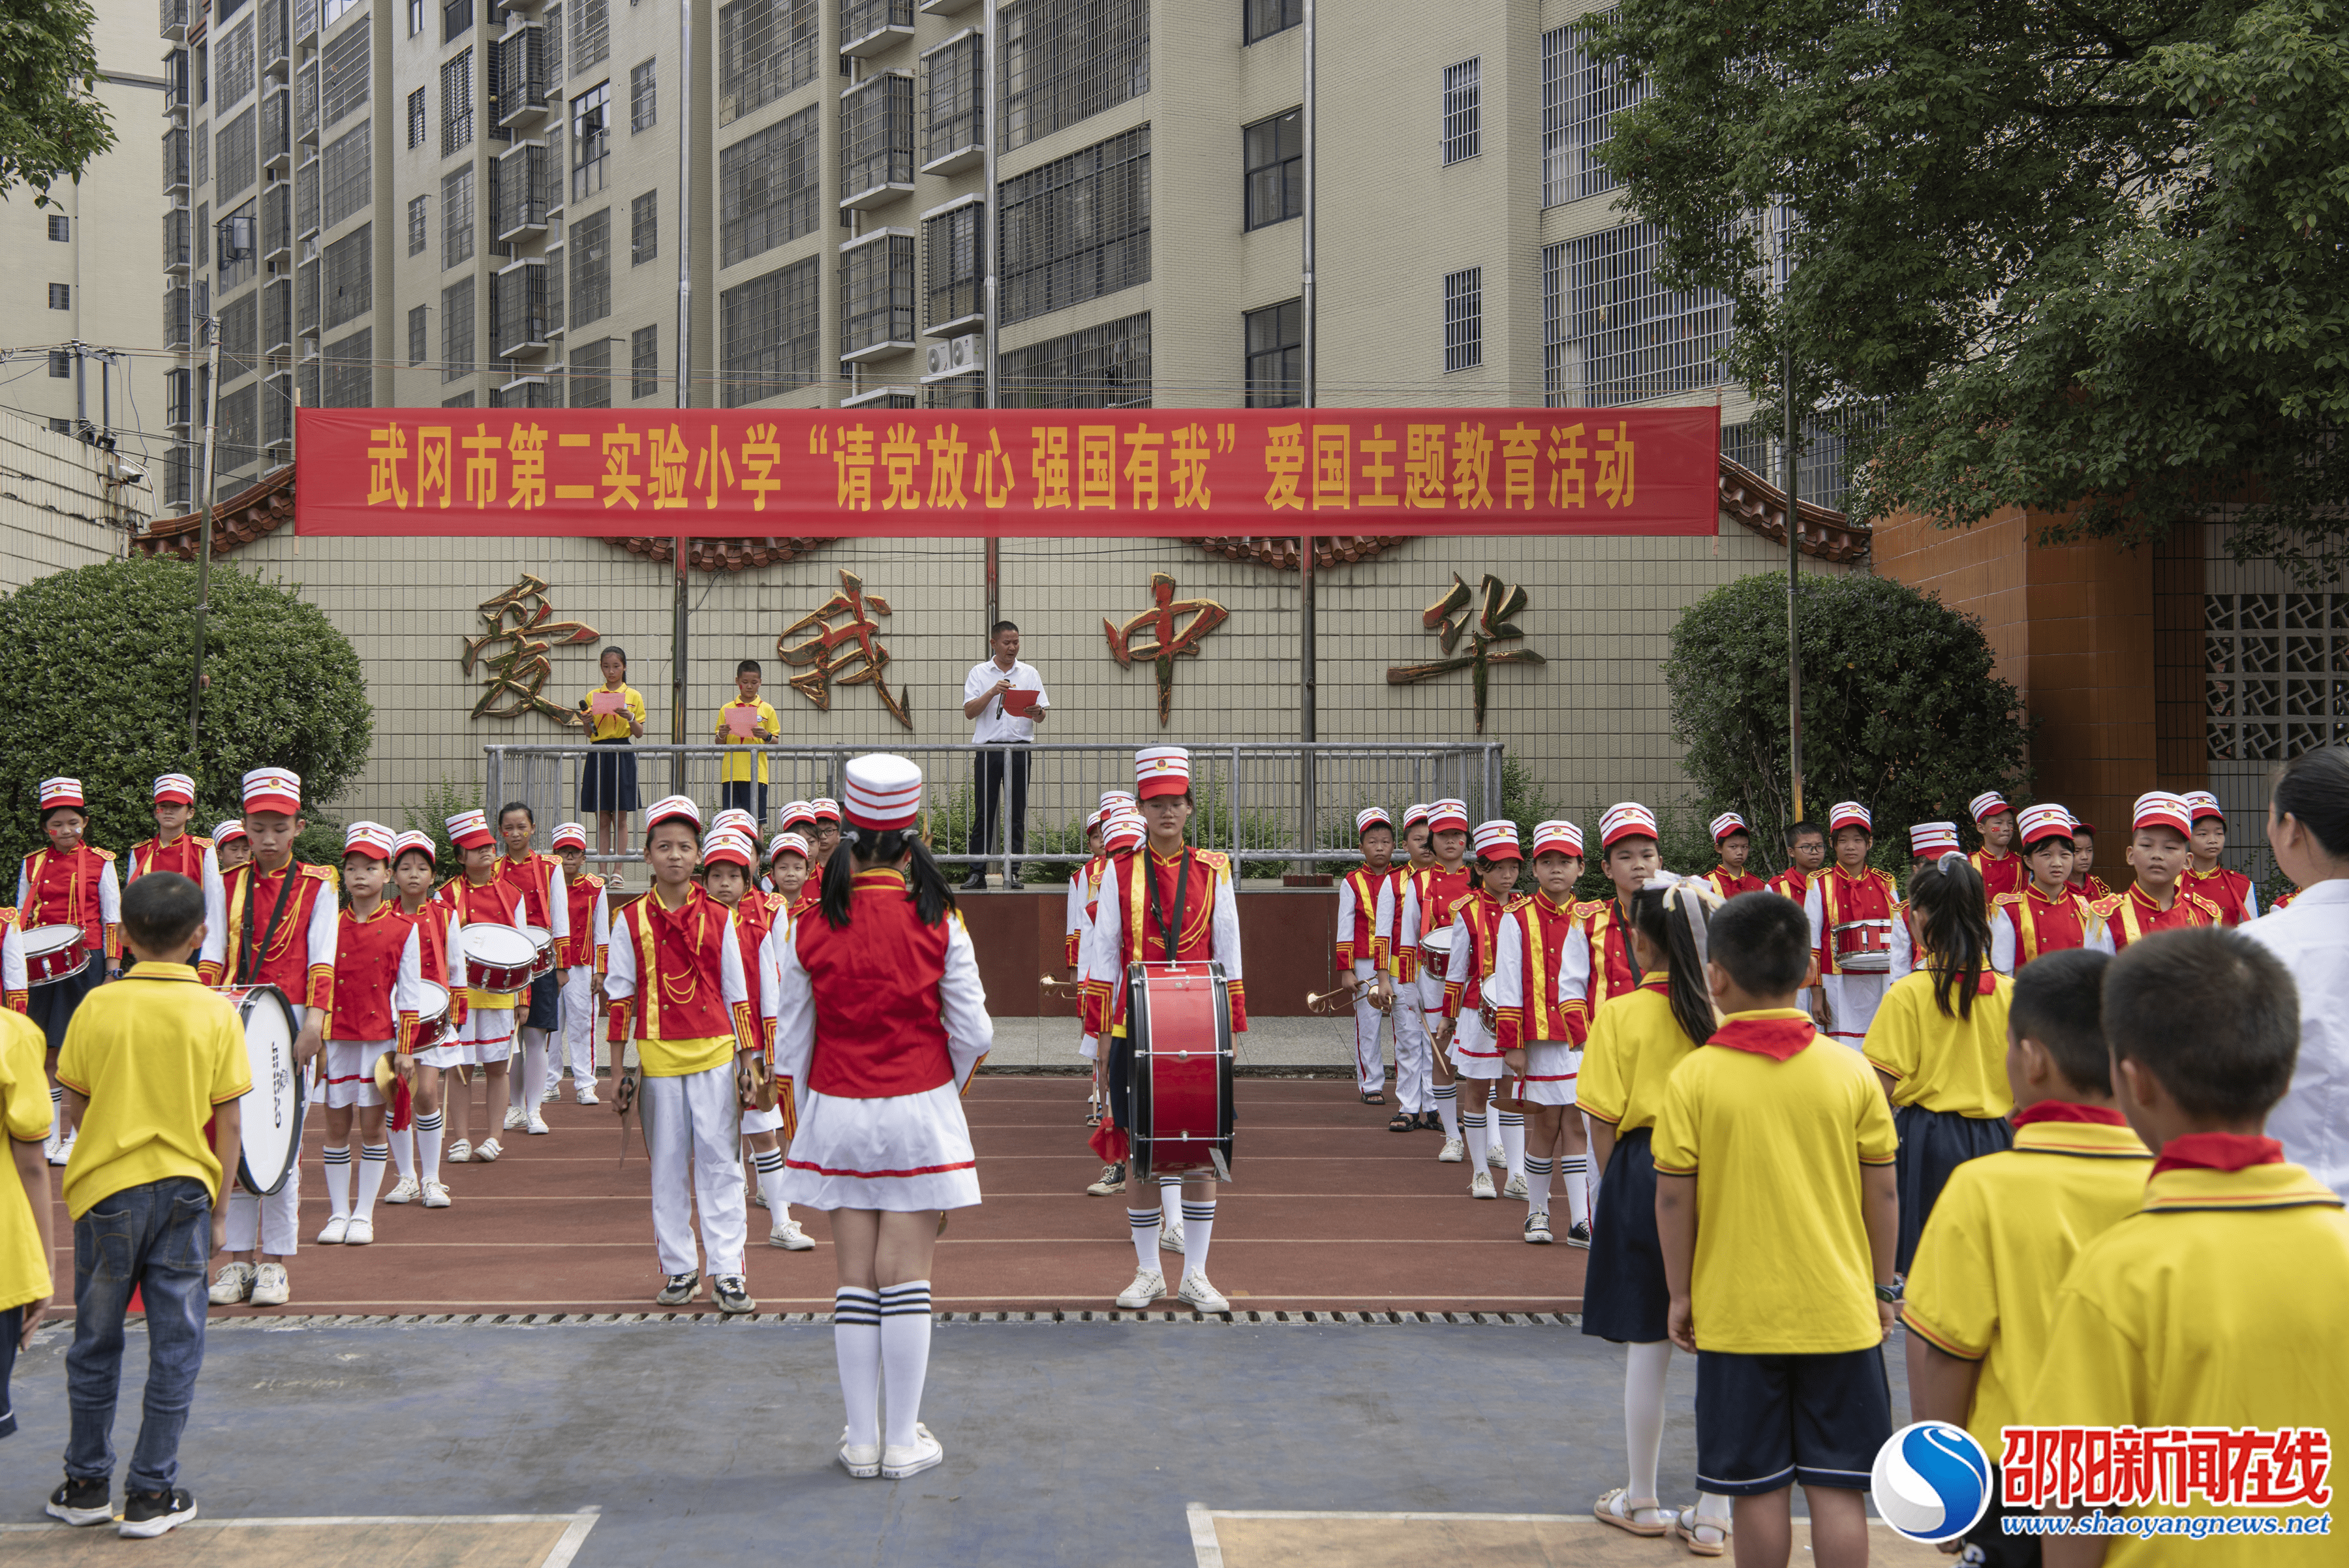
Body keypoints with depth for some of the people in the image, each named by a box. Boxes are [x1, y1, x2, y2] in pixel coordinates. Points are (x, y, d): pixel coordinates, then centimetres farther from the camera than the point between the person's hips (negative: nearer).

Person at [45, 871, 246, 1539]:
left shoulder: (97, 1007, -5)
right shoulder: (216, 1013, -7)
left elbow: (77, 1106, 3)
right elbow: (229, 1123, -5)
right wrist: (218, 1208, 4)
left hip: (106, 1185, 1)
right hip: (185, 1188, -1)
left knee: (96, 1342, 14)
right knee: (176, 1345, 7)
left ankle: (87, 1484, 24)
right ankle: (153, 1494, 10)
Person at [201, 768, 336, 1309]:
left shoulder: (316, 886, 5)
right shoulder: (229, 886, 12)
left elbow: (321, 960, -3)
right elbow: (212, 955, 6)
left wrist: (314, 1020, -14)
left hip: (289, 1021, -3)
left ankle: (275, 1264, 3)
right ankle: (239, 1259, 9)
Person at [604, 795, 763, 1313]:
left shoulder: (718, 918, 4)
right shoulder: (631, 921, 3)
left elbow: (738, 995, 7)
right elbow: (621, 998, 5)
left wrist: (748, 1061, 4)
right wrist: (622, 1068, 3)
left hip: (714, 1053, 0)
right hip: (656, 1055, 0)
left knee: (718, 1158, -2)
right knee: (668, 1163, 6)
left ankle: (727, 1271, 1)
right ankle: (679, 1267, 15)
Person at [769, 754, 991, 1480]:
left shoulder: (809, 933, -3)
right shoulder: (939, 927, -7)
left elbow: (791, 1043, 1)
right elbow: (972, 1031, -5)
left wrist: (808, 1115, 14)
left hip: (836, 1115, 2)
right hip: (918, 1113, -2)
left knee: (855, 1280, 8)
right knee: (905, 1276, 3)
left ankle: (861, 1440, 13)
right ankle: (905, 1441, 8)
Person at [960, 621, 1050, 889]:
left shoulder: (1029, 673, 12)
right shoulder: (979, 673, 8)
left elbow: (1041, 716, 8)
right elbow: (969, 712, -2)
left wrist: (1036, 712, -15)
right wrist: (993, 691, -15)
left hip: (1019, 749, 1)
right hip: (988, 747, -1)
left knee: (1017, 813, 0)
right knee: (984, 812, -2)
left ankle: (1013, 872, 4)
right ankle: (978, 873, 1)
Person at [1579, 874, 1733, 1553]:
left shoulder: (1622, 1015, -10)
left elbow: (1604, 1123, -8)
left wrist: (1617, 1188, 7)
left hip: (1644, 1174, -2)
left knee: (1646, 1349, 9)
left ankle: (1643, 1503, 22)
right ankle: (1714, 1514, 14)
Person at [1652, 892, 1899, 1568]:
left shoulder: (1694, 1079, -9)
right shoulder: (1851, 1071, -5)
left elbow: (1673, 1199, -5)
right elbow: (1883, 1195, 0)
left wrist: (1679, 1294, 7)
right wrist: (1882, 1289, 13)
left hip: (1737, 1312, -1)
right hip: (1840, 1312, 1)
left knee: (1758, 1489, 9)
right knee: (1838, 1489, 7)